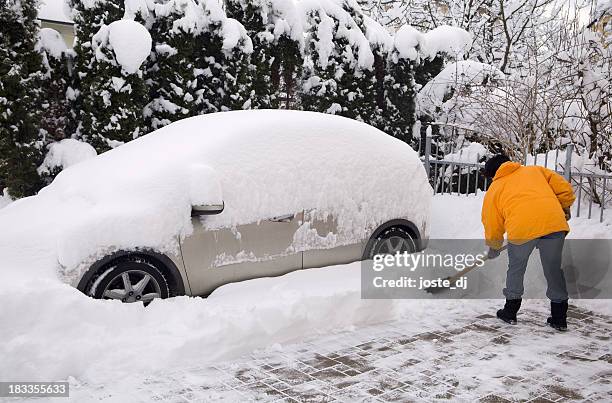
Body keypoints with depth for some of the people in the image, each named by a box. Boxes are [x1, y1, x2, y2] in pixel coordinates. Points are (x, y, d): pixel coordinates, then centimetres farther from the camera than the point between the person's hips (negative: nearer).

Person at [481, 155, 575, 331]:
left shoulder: (494, 189, 22)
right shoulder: (535, 170, 28)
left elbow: (492, 225, 23)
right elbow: (564, 188, 18)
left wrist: (494, 248, 39)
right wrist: (564, 209, 34)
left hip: (522, 227, -2)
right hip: (554, 223, 2)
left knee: (516, 269, 22)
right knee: (554, 270, 18)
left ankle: (511, 311, 30)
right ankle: (559, 318, 25)